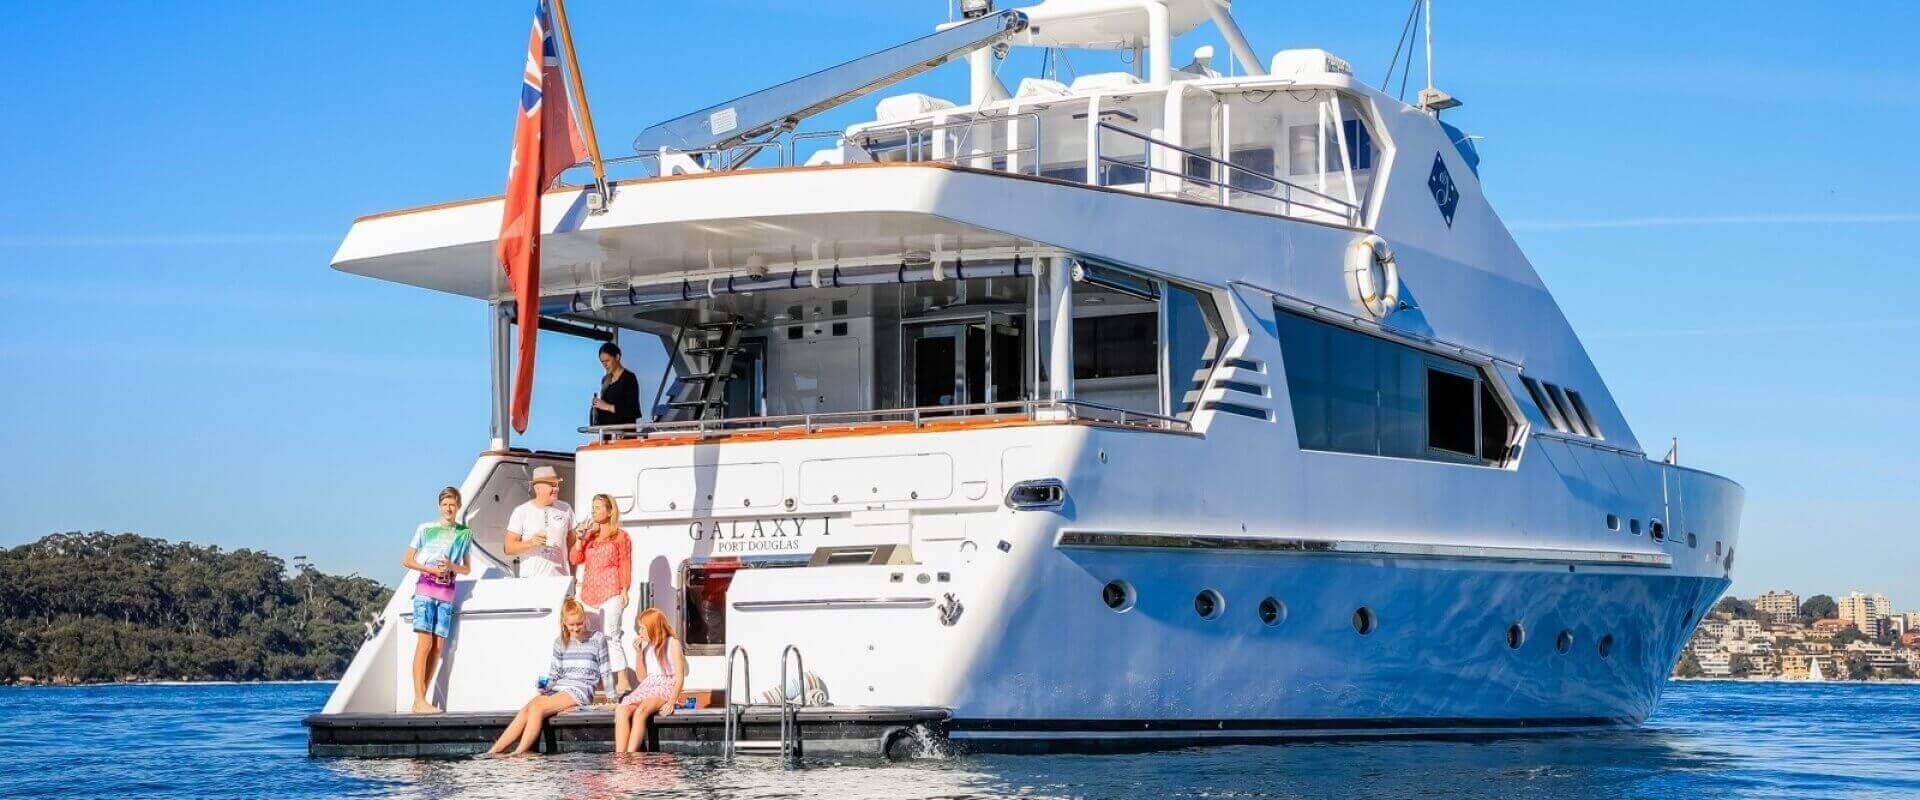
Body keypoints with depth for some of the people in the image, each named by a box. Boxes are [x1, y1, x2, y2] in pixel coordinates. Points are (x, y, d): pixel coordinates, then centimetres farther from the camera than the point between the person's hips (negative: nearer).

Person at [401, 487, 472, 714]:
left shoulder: (465, 534, 13)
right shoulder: (425, 529, 5)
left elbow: (467, 569, 17)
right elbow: (407, 560, 6)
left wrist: (452, 566, -4)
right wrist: (432, 569, -8)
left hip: (447, 592, 4)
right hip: (426, 587, -4)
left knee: (438, 646, -1)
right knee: (425, 642, -14)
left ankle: (420, 700, 3)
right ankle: (420, 700, -17)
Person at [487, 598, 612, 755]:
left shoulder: (597, 639, 8)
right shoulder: (560, 642, 19)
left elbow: (605, 672, 8)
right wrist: (545, 686, 0)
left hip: (581, 689, -5)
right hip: (558, 688, 5)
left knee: (537, 707, -30)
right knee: (525, 710, -24)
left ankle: (518, 754, -36)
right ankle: (492, 752, -32)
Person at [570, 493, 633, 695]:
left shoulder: (620, 536, 2)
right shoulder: (589, 535, 18)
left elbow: (625, 566, -2)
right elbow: (574, 559, 11)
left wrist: (624, 592, -8)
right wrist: (579, 539, -3)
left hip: (611, 594, -7)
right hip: (589, 593, 7)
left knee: (610, 636, -14)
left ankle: (623, 681, -13)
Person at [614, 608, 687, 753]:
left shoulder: (672, 643, 1)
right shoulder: (645, 644, 17)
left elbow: (680, 677, -4)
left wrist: (671, 702, -19)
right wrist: (638, 653, 6)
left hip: (665, 688, -5)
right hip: (646, 687, 5)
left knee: (640, 710, -37)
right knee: (622, 709, -28)